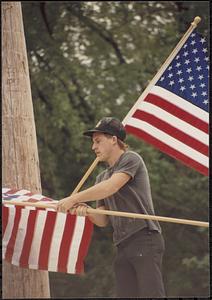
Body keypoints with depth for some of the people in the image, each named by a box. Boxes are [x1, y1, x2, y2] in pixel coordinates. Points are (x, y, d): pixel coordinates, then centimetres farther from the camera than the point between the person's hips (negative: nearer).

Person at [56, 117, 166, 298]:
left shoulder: (131, 159, 0)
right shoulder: (102, 177, 23)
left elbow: (111, 187, -17)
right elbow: (103, 220, 17)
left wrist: (74, 199, -12)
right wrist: (86, 211, -6)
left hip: (145, 238, -8)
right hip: (123, 246, 8)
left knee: (151, 295, -15)